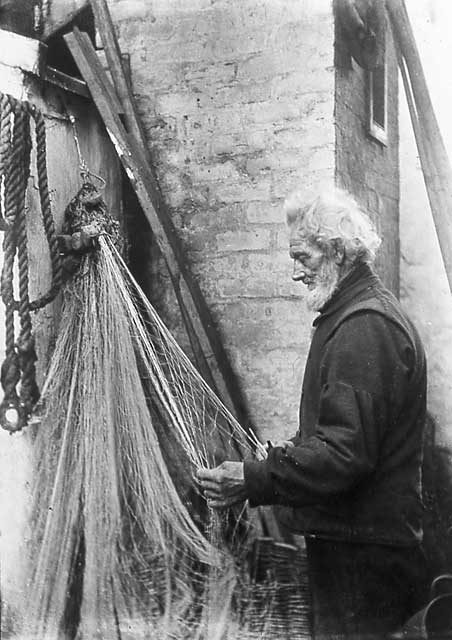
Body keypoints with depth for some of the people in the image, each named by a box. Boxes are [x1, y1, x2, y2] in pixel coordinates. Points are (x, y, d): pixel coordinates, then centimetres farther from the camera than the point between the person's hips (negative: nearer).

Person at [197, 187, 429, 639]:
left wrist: (252, 481, -25)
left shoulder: (365, 327, -19)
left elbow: (346, 453, -27)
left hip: (362, 556, -10)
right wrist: (282, 456, 10)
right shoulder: (366, 316, 16)